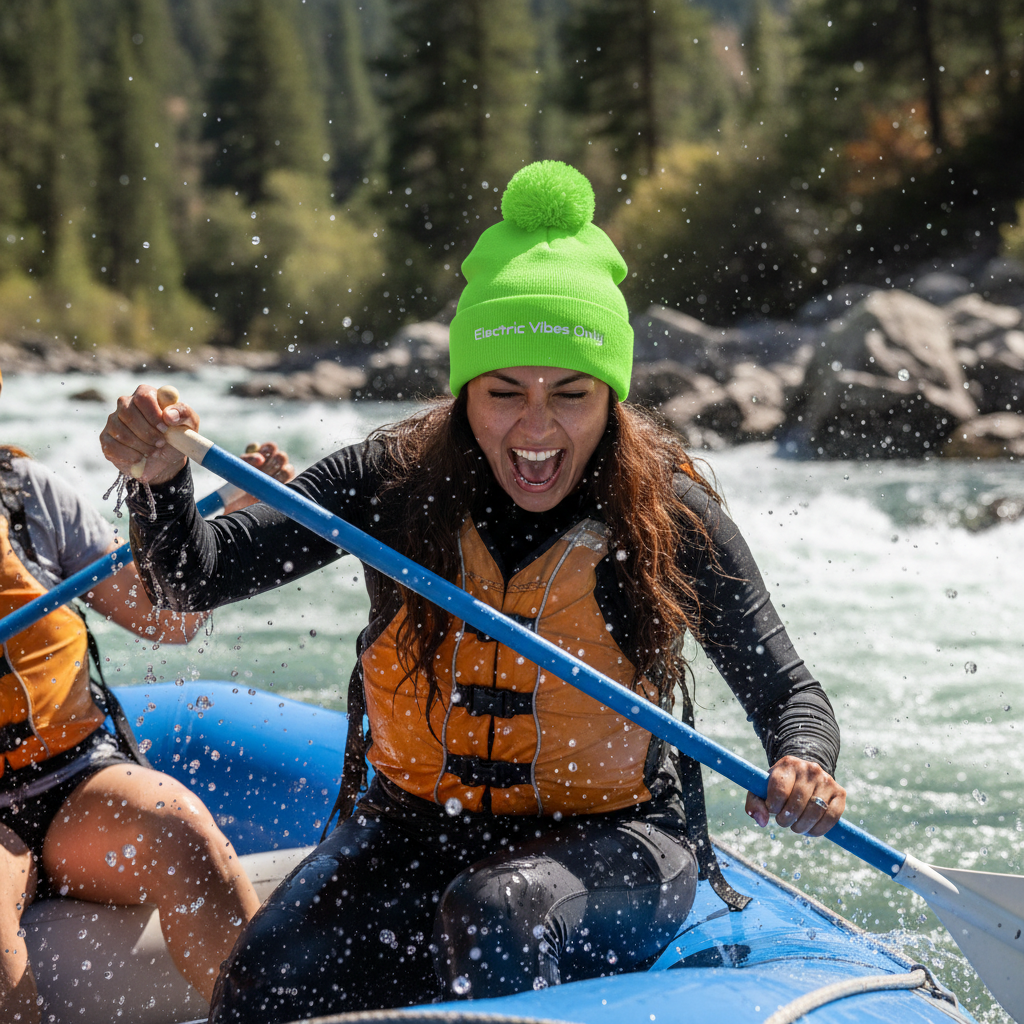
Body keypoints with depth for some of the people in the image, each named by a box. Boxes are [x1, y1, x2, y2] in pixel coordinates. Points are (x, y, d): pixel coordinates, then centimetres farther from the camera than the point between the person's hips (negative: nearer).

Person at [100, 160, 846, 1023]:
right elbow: (196, 579, -6)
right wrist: (163, 479, -27)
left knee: (494, 912, -36)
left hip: (611, 841, -2)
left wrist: (804, 768, -26)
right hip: (418, 826, 3)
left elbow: (788, 692, -2)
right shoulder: (394, 482, -7)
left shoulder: (671, 516, -10)